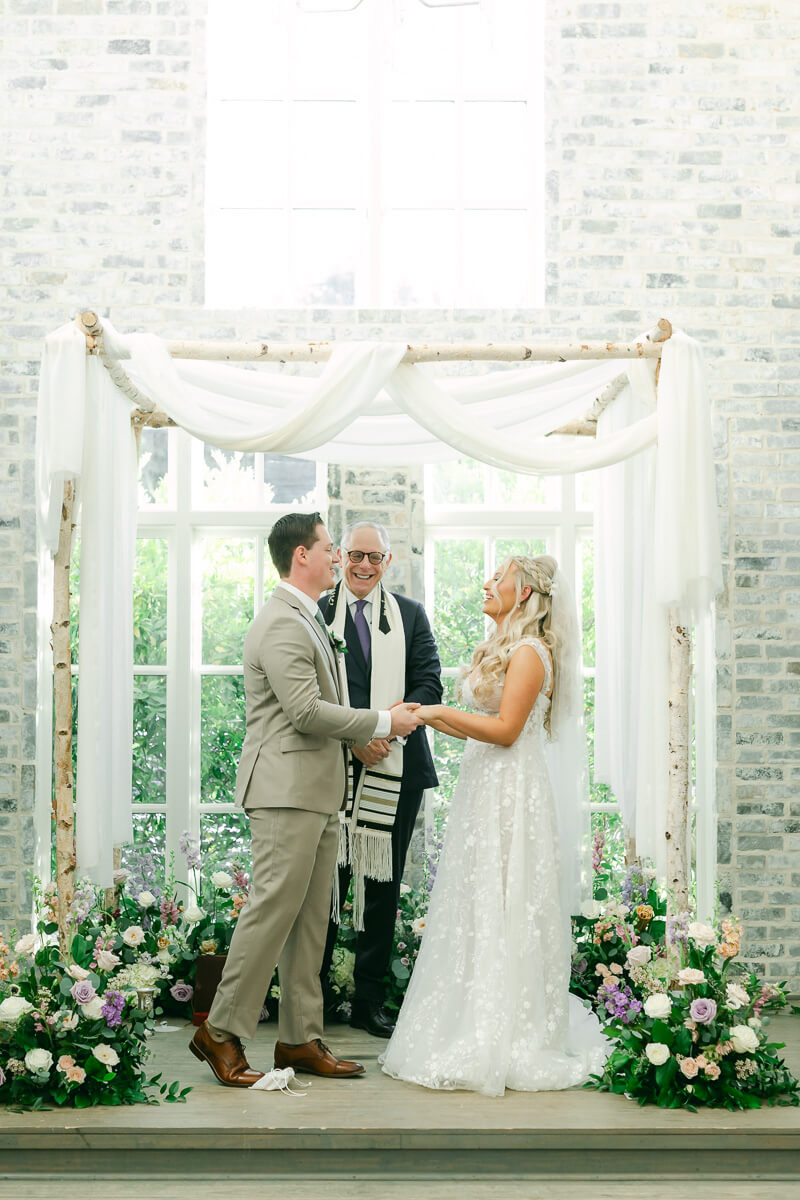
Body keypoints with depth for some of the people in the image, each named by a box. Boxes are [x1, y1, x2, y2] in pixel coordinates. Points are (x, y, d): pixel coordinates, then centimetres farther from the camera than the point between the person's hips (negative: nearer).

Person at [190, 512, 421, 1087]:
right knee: (273, 910, -8)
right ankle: (222, 1033, 2)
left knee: (311, 919, 10)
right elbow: (306, 711, -21)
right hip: (287, 791, -10)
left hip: (318, 792, 10)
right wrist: (382, 722, -12)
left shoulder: (308, 620, 20)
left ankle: (301, 1038, 16)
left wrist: (366, 731, 13)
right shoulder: (281, 624, -14)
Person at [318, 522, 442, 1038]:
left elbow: (429, 683, 3)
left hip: (397, 767, 3)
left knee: (384, 886, 9)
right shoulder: (318, 613, 2)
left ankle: (370, 1002, 18)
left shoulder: (411, 614, 11)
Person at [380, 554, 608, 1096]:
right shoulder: (499, 648, 17)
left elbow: (505, 729, -18)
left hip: (512, 793, -9)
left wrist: (437, 711, -14)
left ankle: (504, 1041, 3)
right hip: (482, 788, 9)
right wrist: (425, 715, 9)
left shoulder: (530, 651, -12)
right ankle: (475, 1027, 17)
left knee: (504, 911, -5)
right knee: (476, 910, 9)